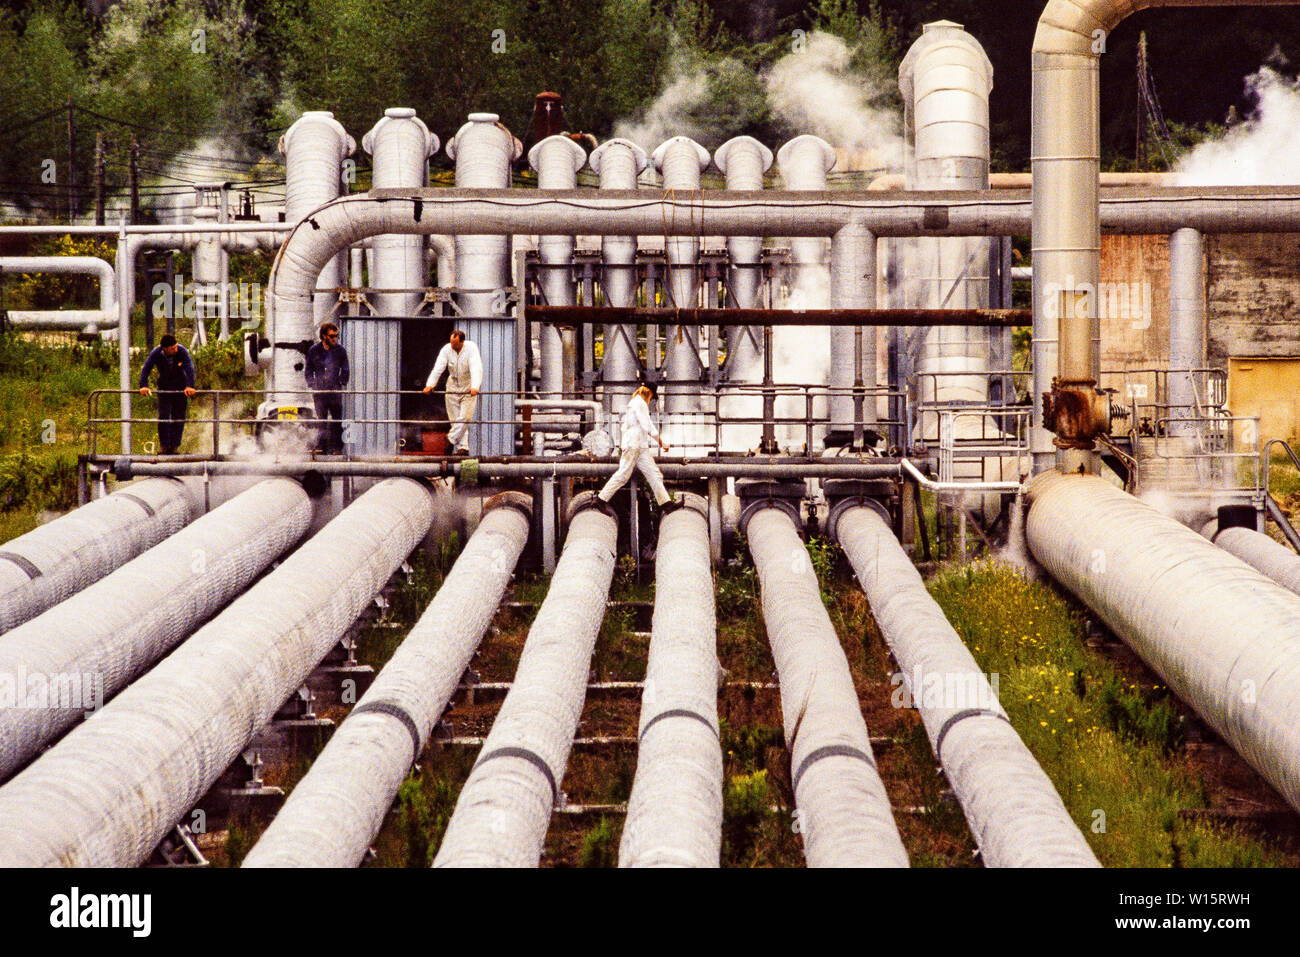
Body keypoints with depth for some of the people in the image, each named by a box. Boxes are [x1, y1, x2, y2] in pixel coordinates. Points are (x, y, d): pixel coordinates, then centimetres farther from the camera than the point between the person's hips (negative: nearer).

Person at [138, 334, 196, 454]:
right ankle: (165, 446, -2)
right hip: (164, 387, 0)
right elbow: (146, 369, -25)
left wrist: (189, 386, -44)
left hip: (180, 387, 0)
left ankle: (175, 445, 8)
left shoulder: (182, 351, -22)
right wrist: (144, 386, -39)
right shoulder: (156, 353, -19)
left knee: (179, 417, 1)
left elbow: (189, 368, -31)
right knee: (163, 416, -7)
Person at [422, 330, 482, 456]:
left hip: (468, 388, -3)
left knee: (465, 417, -13)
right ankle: (462, 447, 5)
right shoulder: (447, 349, -11)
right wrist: (430, 385, -33)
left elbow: (476, 369, -30)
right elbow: (438, 368, -18)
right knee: (455, 419, 1)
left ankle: (451, 439, 1)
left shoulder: (471, 348, -19)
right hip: (452, 387, 3)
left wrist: (475, 387, -45)